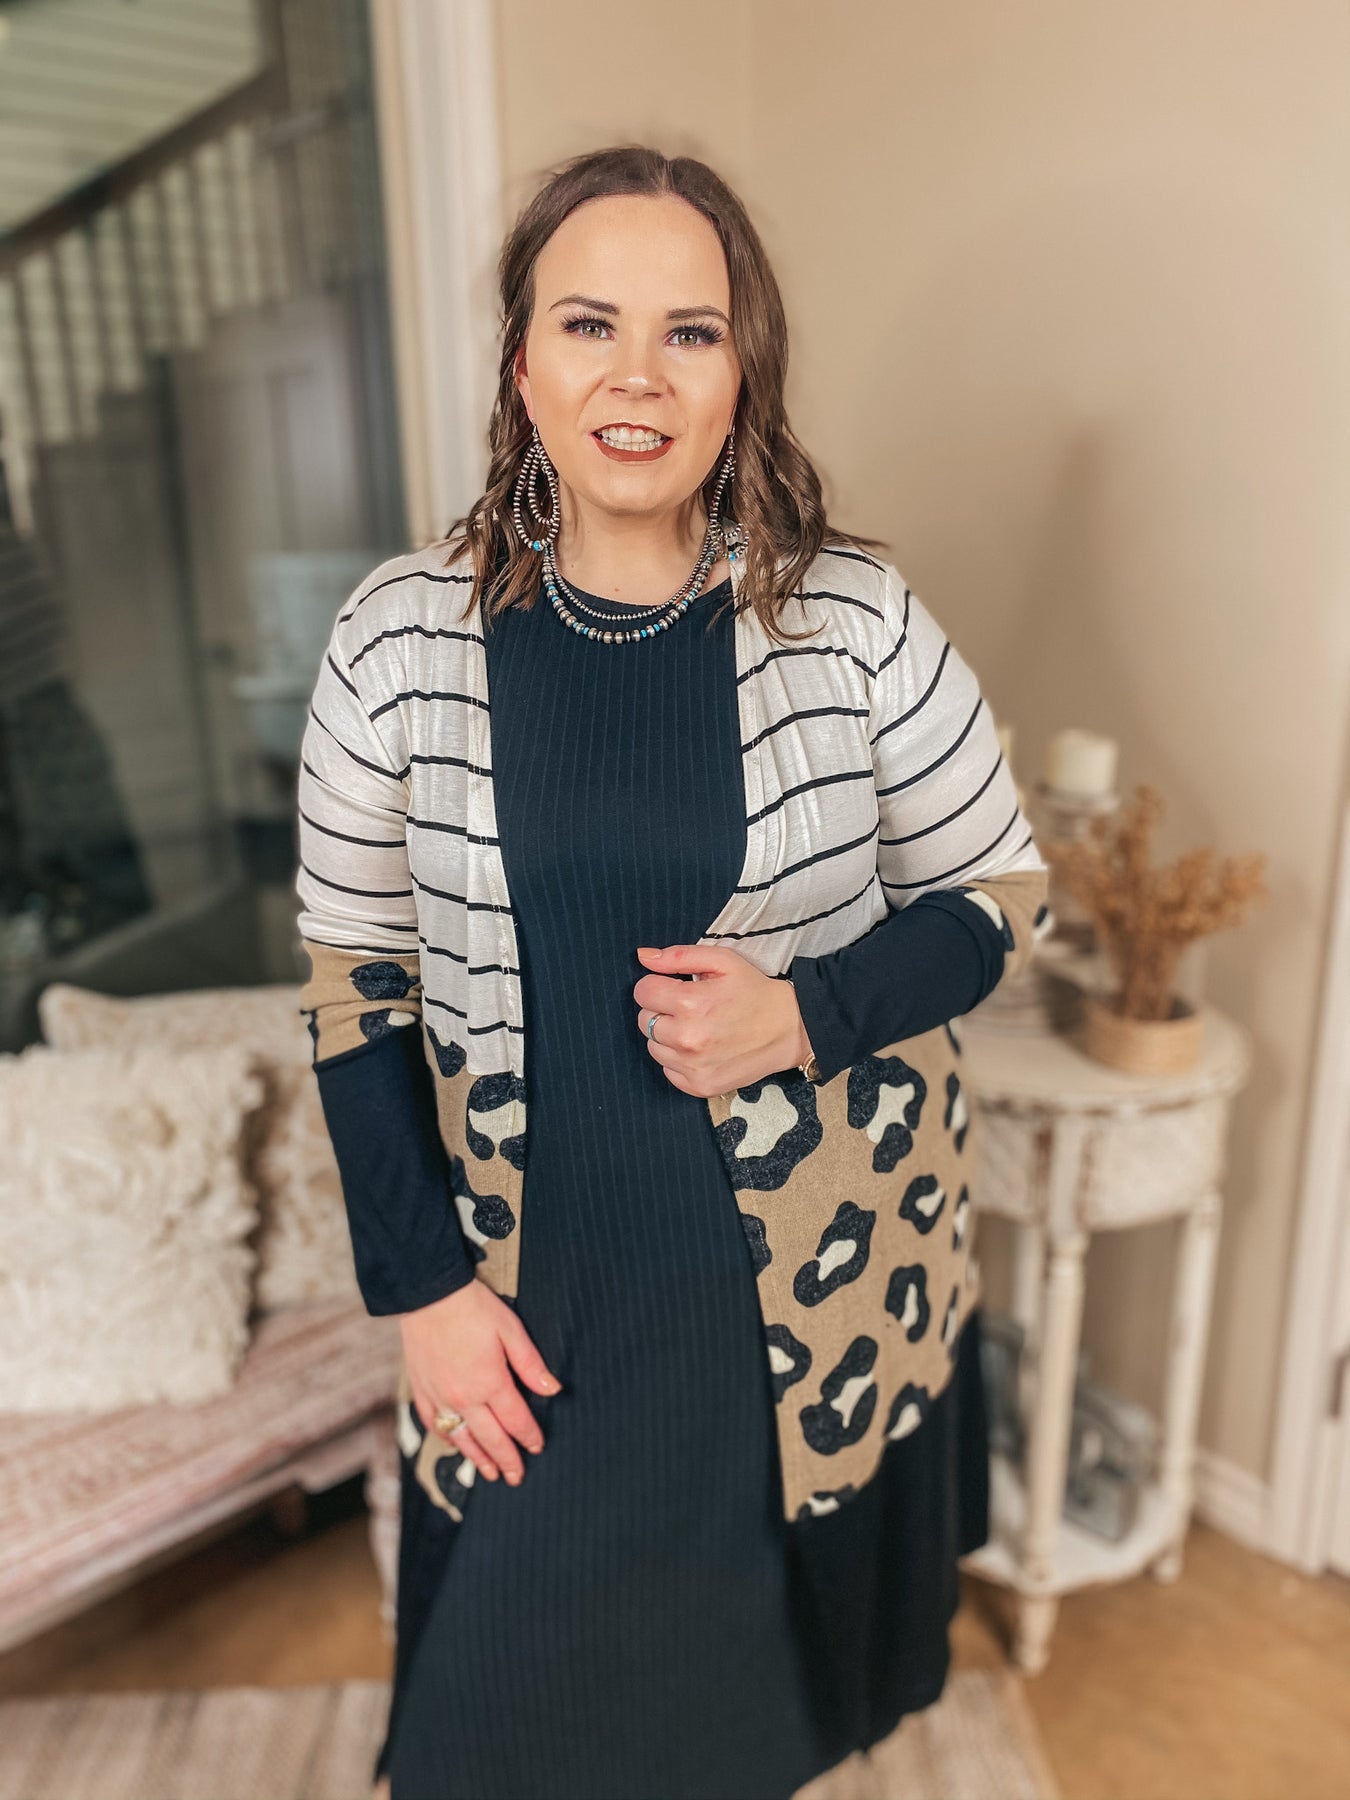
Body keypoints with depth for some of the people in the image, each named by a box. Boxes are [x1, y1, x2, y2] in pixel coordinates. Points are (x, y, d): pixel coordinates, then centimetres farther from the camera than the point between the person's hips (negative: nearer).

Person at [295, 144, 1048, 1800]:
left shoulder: (860, 622, -10)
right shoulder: (399, 638, -9)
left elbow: (998, 890, 0)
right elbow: (352, 984, -3)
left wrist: (807, 1016, -19)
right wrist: (425, 1288, -5)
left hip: (821, 1278, 1)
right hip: (531, 1284, 1)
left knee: (771, 1651, 25)